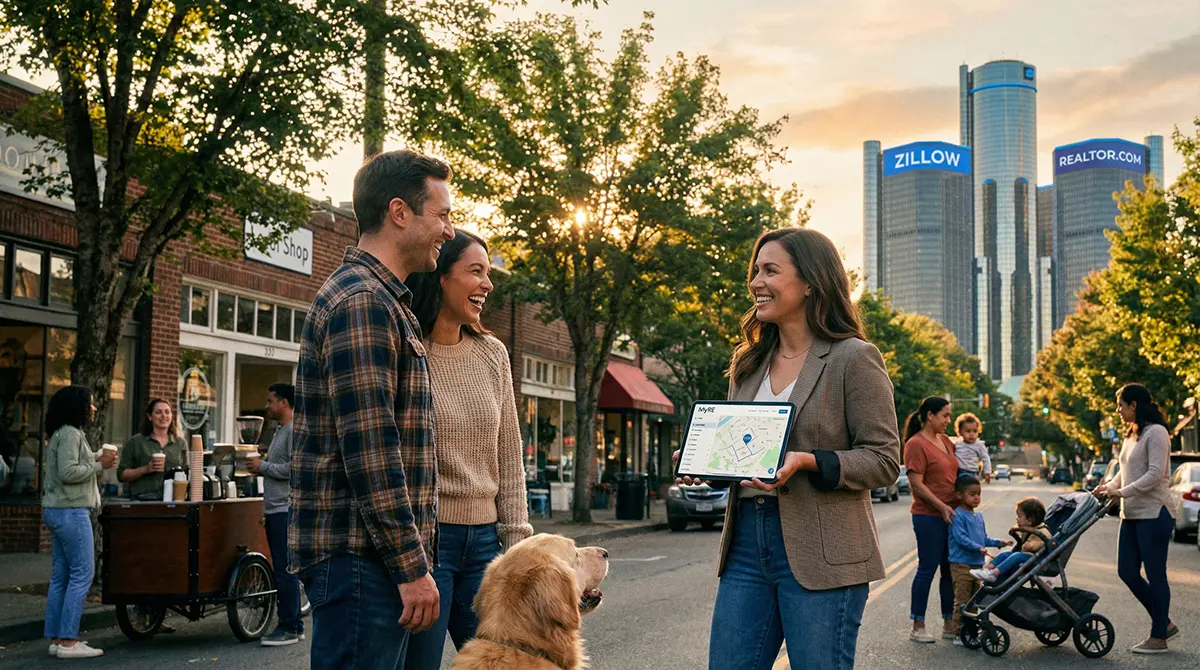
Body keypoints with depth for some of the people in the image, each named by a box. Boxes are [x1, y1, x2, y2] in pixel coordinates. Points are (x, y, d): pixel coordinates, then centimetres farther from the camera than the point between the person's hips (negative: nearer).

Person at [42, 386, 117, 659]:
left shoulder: (62, 434, 19)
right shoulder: (70, 434, -13)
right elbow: (68, 472, -22)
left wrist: (96, 462, 12)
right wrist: (98, 465, -13)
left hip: (57, 511, 11)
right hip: (71, 512, -11)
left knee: (60, 576, 9)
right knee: (81, 575, -9)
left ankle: (56, 639, 11)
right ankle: (68, 641, -10)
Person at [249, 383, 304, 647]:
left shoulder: (295, 430, -11)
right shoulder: (280, 430, 20)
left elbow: (294, 468, -20)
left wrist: (263, 466, -11)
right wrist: (261, 466, 9)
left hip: (286, 510, -10)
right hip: (275, 509, 10)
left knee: (285, 570, -8)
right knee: (284, 569, 12)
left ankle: (289, 627, -4)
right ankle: (294, 625, 18)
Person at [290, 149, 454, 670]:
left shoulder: (382, 299, 19)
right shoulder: (362, 301, -14)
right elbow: (370, 448, -20)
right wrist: (411, 565, -18)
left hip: (370, 549, 10)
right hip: (360, 552, -10)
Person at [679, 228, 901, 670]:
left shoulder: (853, 358, -5)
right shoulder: (748, 361, 14)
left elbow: (884, 461, -8)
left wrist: (808, 462, -22)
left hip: (820, 553, -6)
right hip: (746, 543, 6)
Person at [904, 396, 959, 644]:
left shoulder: (946, 441, 14)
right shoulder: (916, 444, -11)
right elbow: (916, 483, -15)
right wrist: (941, 506, -19)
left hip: (950, 515, 8)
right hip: (929, 516, -8)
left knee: (949, 571, 10)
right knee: (927, 569, -3)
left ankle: (949, 624, 18)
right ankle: (917, 627, 5)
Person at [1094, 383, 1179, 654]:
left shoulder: (1156, 432, -12)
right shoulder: (1132, 435, 16)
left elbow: (1155, 473, -20)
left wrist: (1122, 492, -23)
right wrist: (1109, 487, 7)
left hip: (1153, 514, -9)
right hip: (1132, 514, 9)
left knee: (1155, 575, -2)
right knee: (1127, 571, 8)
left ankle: (1158, 637, 7)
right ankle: (1165, 623, 21)